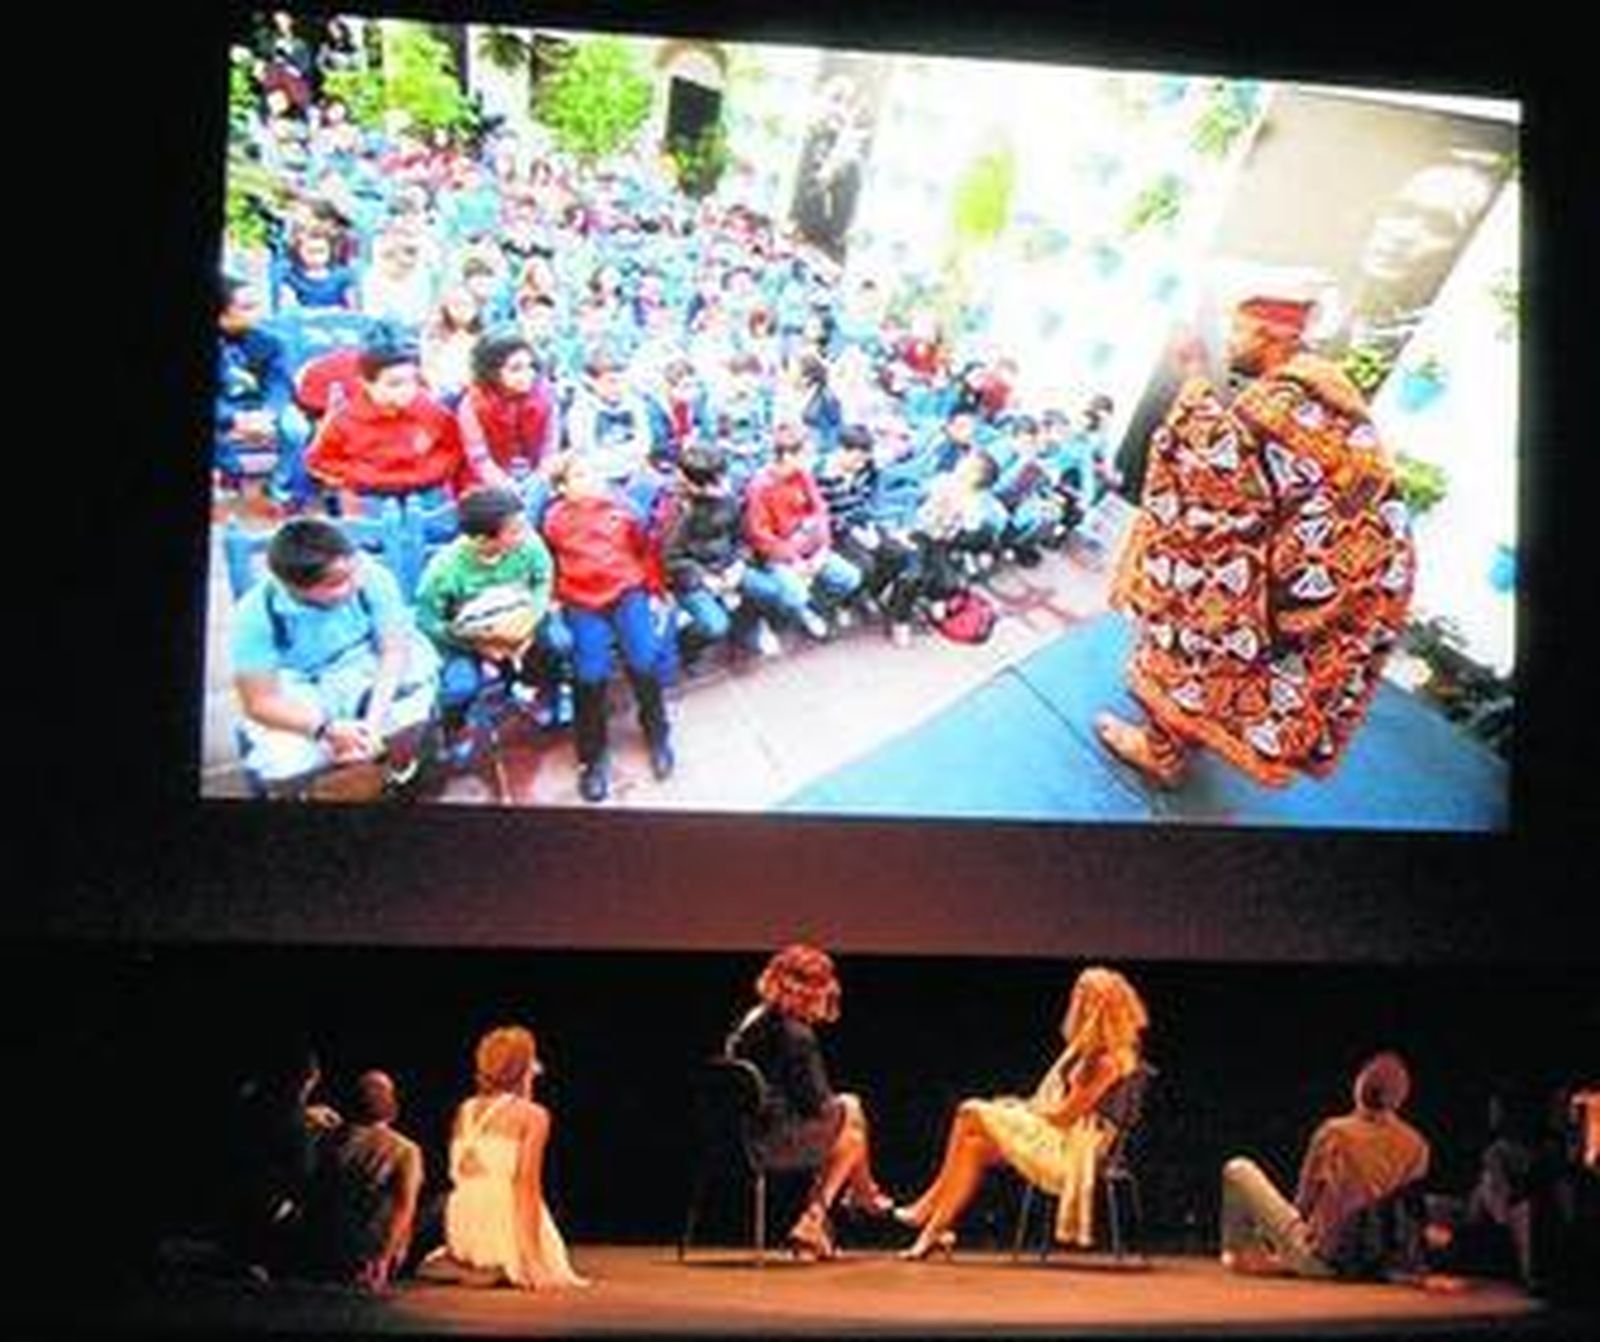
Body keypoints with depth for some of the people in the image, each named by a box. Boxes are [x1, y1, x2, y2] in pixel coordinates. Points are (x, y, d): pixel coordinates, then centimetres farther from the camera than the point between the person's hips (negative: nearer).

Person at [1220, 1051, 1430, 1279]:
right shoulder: (1417, 1146, -6)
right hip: (1382, 1265, 5)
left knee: (1238, 1169, 5)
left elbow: (1304, 1204, -5)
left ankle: (1236, 1251, 22)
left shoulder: (1335, 1133, -16)